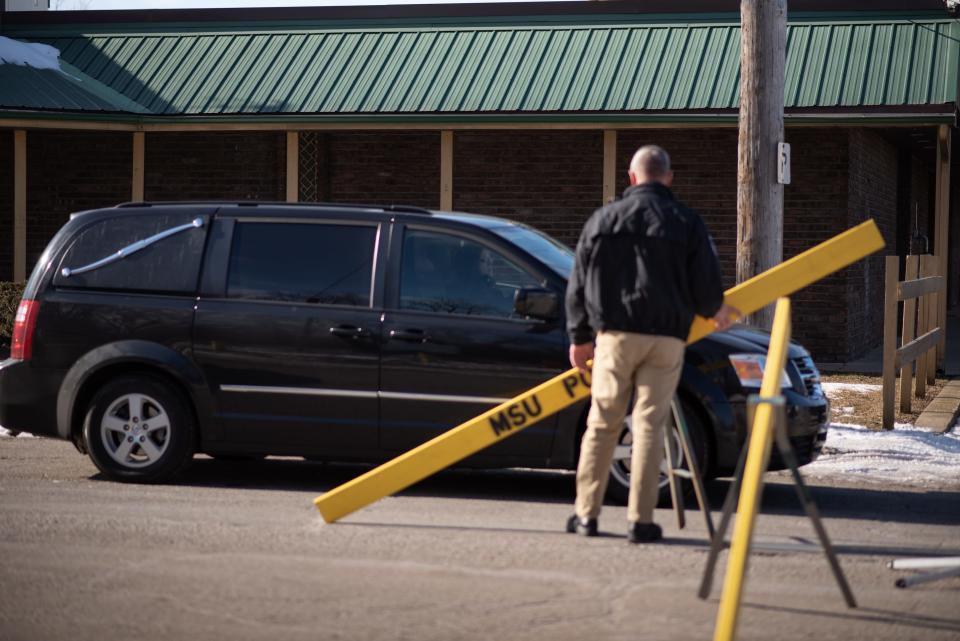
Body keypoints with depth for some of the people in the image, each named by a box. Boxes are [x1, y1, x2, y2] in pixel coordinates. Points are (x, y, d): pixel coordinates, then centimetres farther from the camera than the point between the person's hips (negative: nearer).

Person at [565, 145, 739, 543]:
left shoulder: (602, 220, 6)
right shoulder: (687, 223, 1)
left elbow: (578, 286, 9)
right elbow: (707, 287, -1)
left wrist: (579, 338, 20)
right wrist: (715, 312, 22)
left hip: (615, 334, 1)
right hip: (666, 338, -1)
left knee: (602, 424, 7)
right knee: (649, 425, 1)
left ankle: (587, 514, 8)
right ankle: (640, 521, -1)